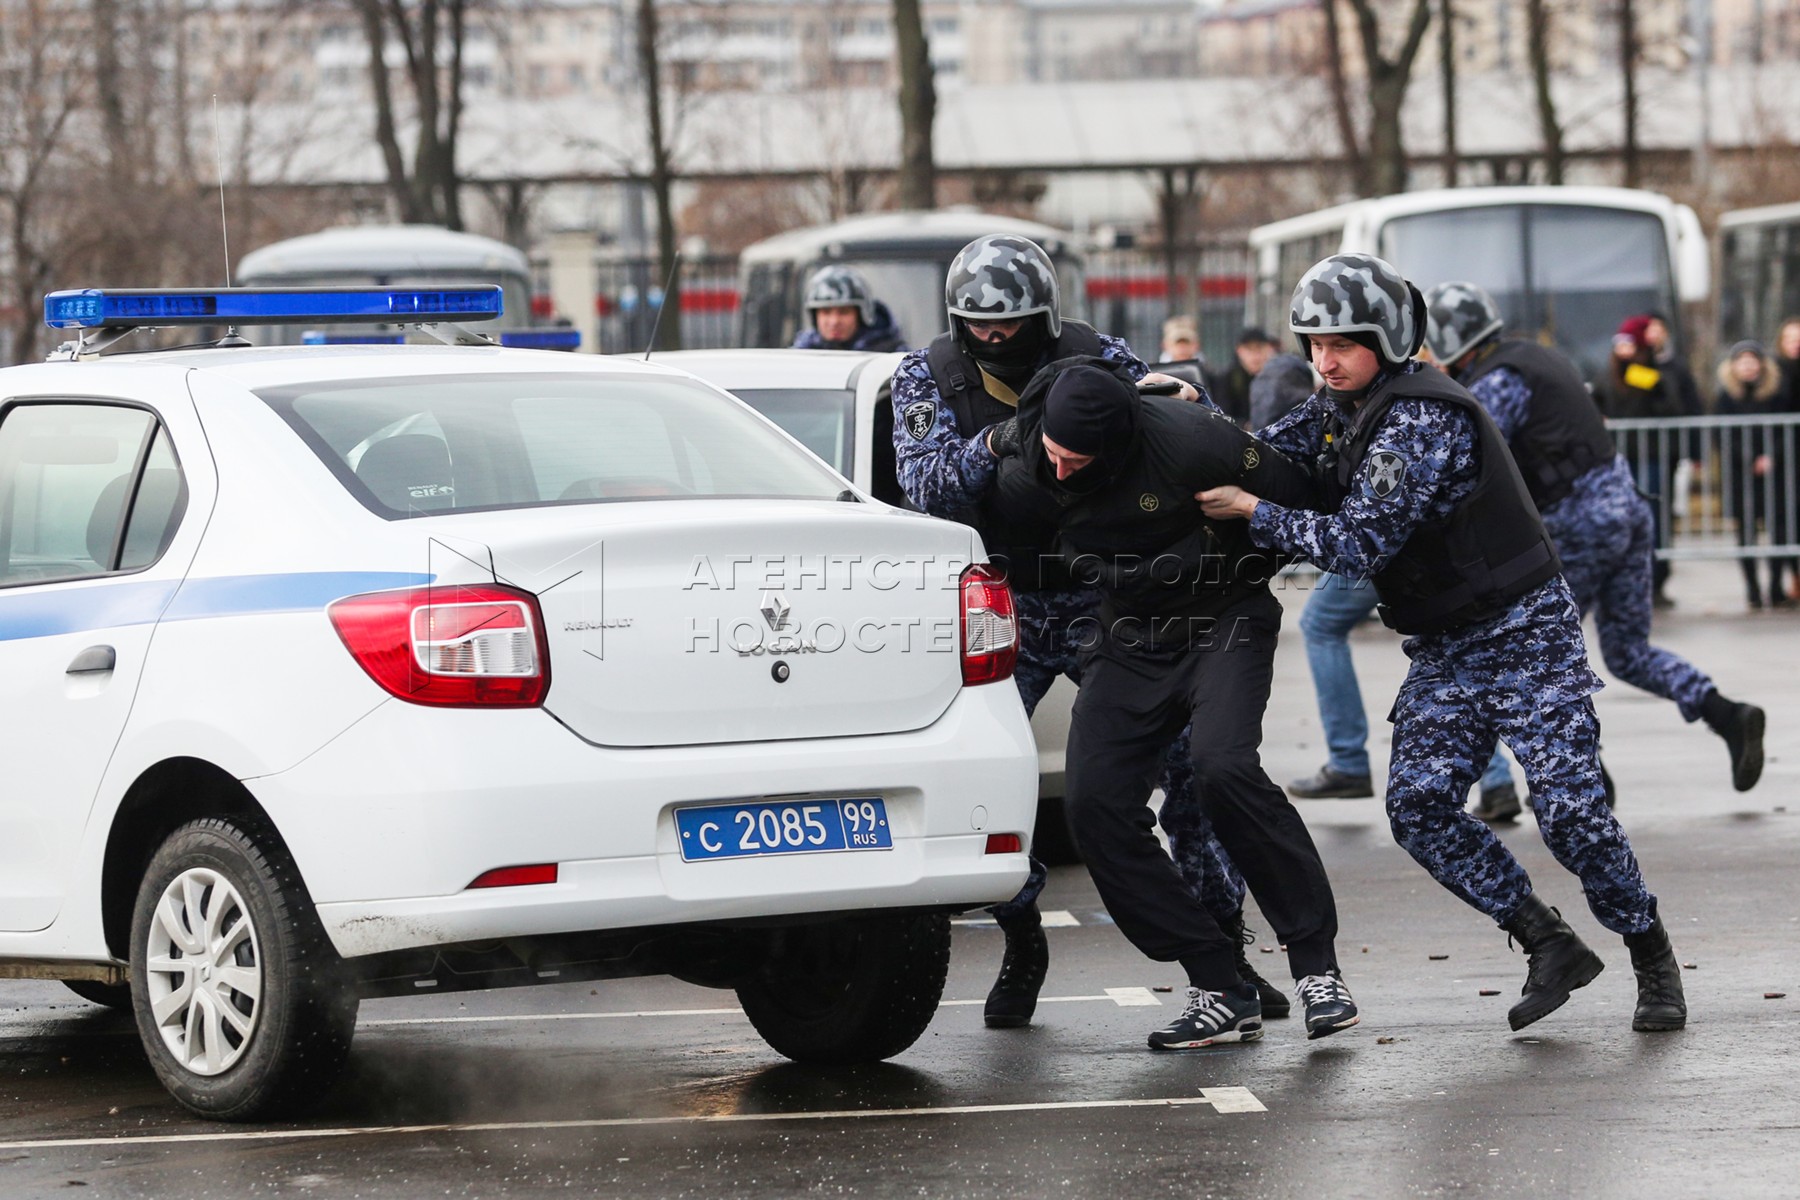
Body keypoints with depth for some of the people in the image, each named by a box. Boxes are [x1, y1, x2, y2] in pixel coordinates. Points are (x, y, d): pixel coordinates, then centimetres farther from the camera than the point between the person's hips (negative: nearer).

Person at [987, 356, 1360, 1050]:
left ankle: (1316, 961, -17)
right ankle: (1221, 992, -7)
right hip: (1128, 642, 5)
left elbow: (1298, 496, -13)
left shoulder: (1189, 438, -26)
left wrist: (1236, 574, -2)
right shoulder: (1026, 476, -13)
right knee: (1096, 804, -11)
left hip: (1223, 624, -5)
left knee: (1223, 765, -29)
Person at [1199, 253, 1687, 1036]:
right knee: (1418, 804, -9)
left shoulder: (1422, 421, -24)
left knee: (1567, 808, -13)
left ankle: (1653, 960, 7)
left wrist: (1251, 511, -22)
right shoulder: (1341, 408, 5)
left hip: (1526, 631, -8)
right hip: (1444, 648, 8)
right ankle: (1550, 946, 3)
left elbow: (1360, 543, -28)